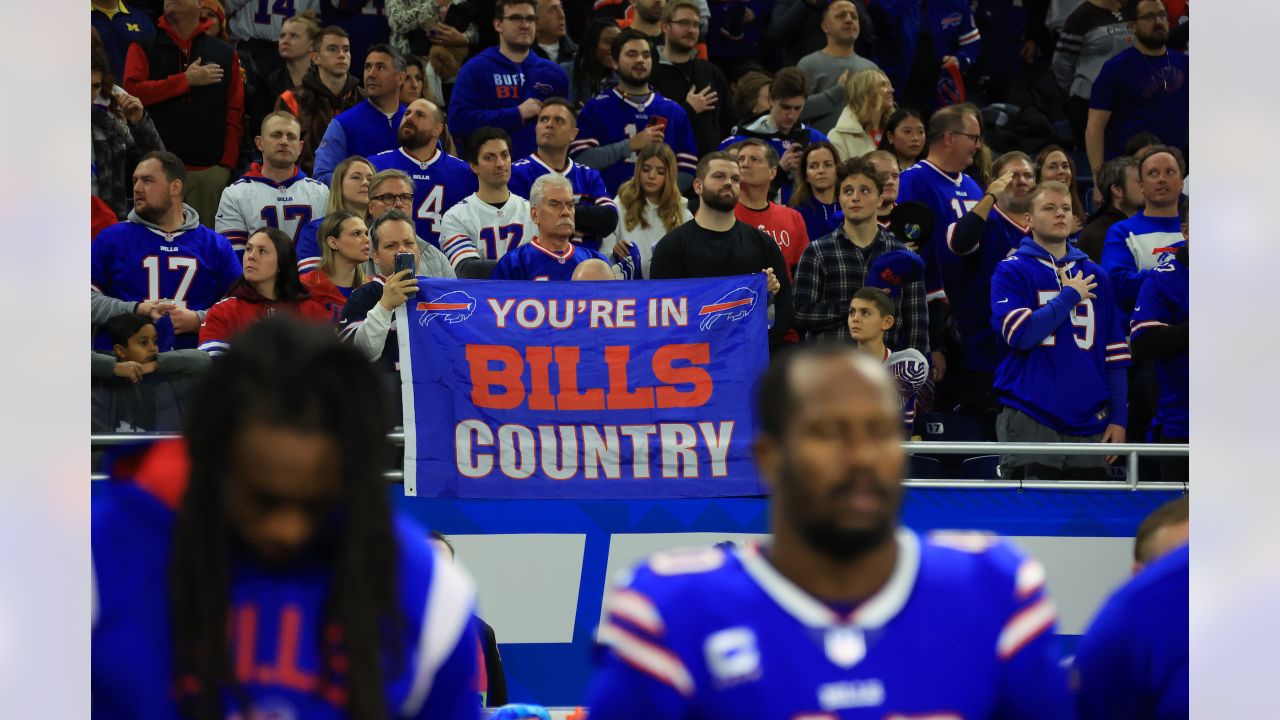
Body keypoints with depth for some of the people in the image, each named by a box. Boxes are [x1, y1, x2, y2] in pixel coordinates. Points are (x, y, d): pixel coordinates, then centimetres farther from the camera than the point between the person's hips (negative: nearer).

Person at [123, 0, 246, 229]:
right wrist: (186, 80, -8)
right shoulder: (144, 48, 10)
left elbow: (235, 113, 10)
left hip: (209, 170, 1)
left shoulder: (224, 54, 13)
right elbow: (133, 91, -7)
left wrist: (227, 163, -1)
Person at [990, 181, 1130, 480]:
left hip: (1088, 422, 5)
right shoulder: (1012, 271, 1)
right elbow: (1022, 334, -16)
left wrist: (1118, 416, 6)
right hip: (1030, 419, -5)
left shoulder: (1095, 276, 15)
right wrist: (1070, 295, -6)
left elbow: (1115, 354, 14)